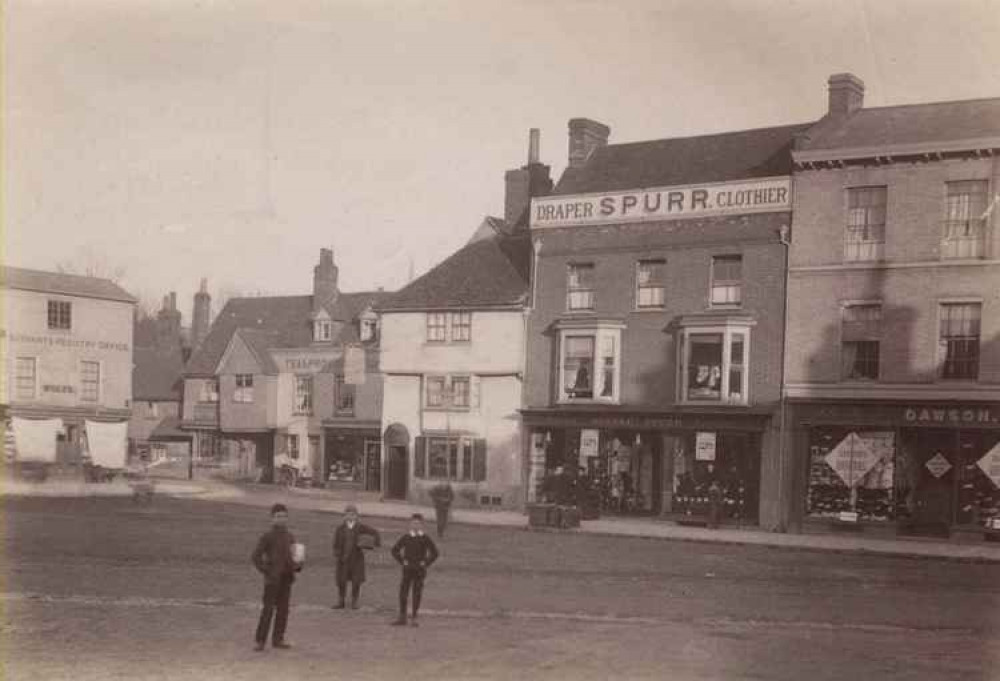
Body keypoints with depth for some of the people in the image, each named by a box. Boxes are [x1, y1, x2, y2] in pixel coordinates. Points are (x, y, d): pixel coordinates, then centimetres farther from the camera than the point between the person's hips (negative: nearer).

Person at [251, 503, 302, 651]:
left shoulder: (290, 537, 12)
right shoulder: (267, 536, -5)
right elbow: (255, 556, -9)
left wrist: (297, 566, 1)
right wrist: (265, 571, -14)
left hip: (286, 579, 6)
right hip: (273, 579, -6)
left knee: (283, 609, 7)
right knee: (268, 609, -7)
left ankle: (278, 639, 15)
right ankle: (260, 641, -2)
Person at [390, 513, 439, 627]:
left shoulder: (425, 539, -1)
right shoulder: (405, 538, 3)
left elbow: (434, 553, 2)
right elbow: (395, 550, 9)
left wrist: (426, 563, -5)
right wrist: (402, 561, 1)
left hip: (419, 570, -1)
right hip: (407, 570, 1)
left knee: (417, 594, 2)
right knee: (403, 593, -2)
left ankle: (414, 618, 10)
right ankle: (402, 617, 6)